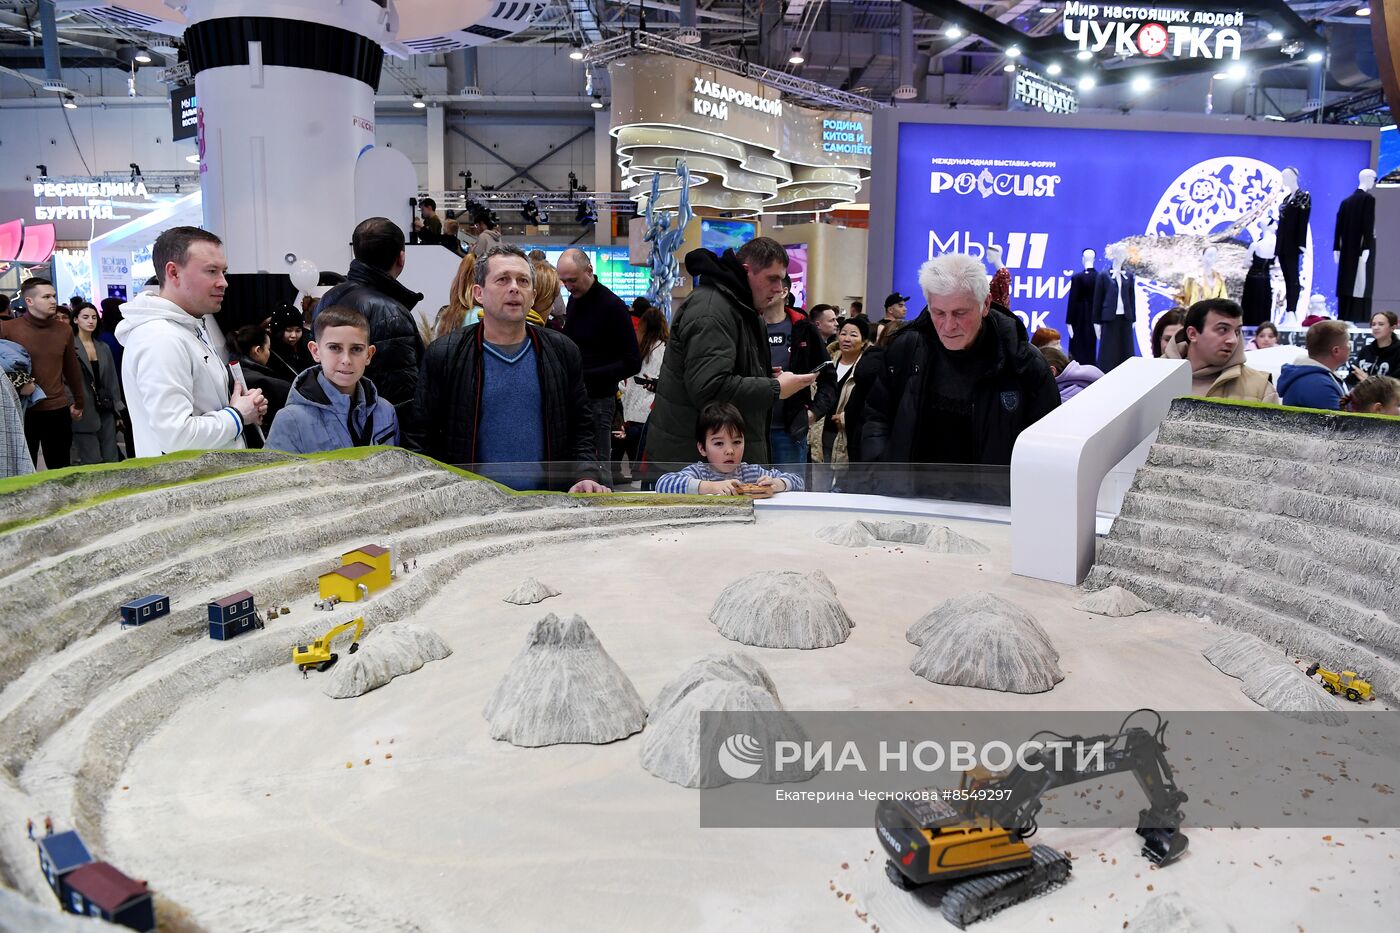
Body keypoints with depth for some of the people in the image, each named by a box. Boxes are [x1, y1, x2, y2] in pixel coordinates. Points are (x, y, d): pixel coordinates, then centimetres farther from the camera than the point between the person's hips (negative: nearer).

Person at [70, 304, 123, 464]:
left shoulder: (104, 347, 15)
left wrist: (118, 409, 13)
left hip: (106, 411, 6)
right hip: (84, 412, -5)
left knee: (111, 461, 5)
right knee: (92, 463, -6)